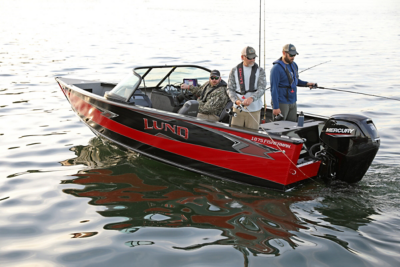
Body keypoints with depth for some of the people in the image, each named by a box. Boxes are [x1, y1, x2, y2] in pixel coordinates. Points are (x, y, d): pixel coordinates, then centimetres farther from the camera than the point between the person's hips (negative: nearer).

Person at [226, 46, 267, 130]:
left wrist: (251, 98, -27)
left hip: (254, 110, 0)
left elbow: (262, 88, -8)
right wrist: (236, 100, -15)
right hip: (238, 109, 1)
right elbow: (230, 89, 5)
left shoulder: (260, 71, 4)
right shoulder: (234, 71, 6)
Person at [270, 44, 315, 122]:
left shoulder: (294, 65, 9)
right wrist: (276, 107, -20)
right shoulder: (277, 68, -15)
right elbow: (273, 88, -17)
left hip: (293, 102, 7)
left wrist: (306, 83, 4)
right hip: (281, 103, -7)